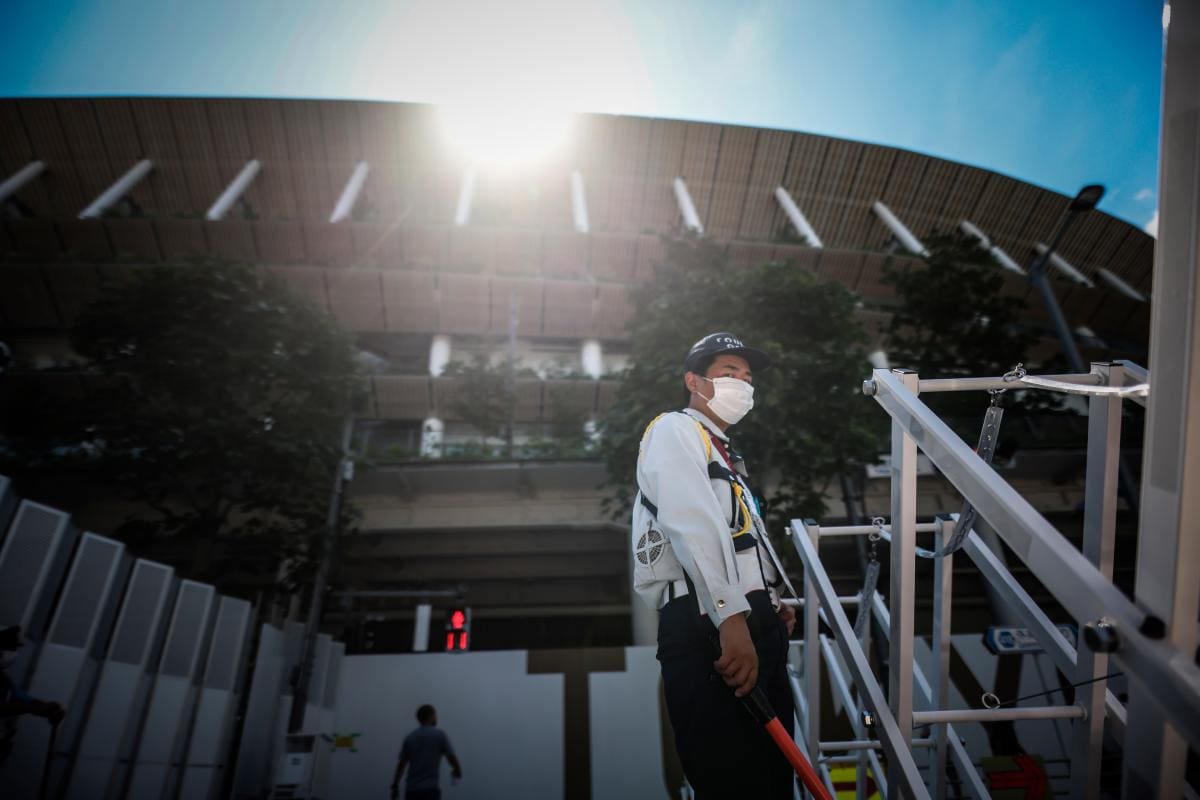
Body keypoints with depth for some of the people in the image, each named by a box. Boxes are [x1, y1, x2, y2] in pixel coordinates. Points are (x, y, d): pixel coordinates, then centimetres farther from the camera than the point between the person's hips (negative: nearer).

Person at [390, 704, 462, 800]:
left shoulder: (409, 738, 9)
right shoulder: (440, 735, -3)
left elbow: (401, 764, 11)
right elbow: (452, 758, -3)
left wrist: (395, 786, 20)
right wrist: (457, 771, 17)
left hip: (411, 789, 5)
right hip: (429, 790, -5)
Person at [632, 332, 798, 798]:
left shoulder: (722, 452, 30)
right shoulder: (674, 430, -1)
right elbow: (691, 527, -18)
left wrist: (768, 604, 18)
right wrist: (731, 617, -27)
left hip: (755, 629, 10)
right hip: (708, 630, -10)